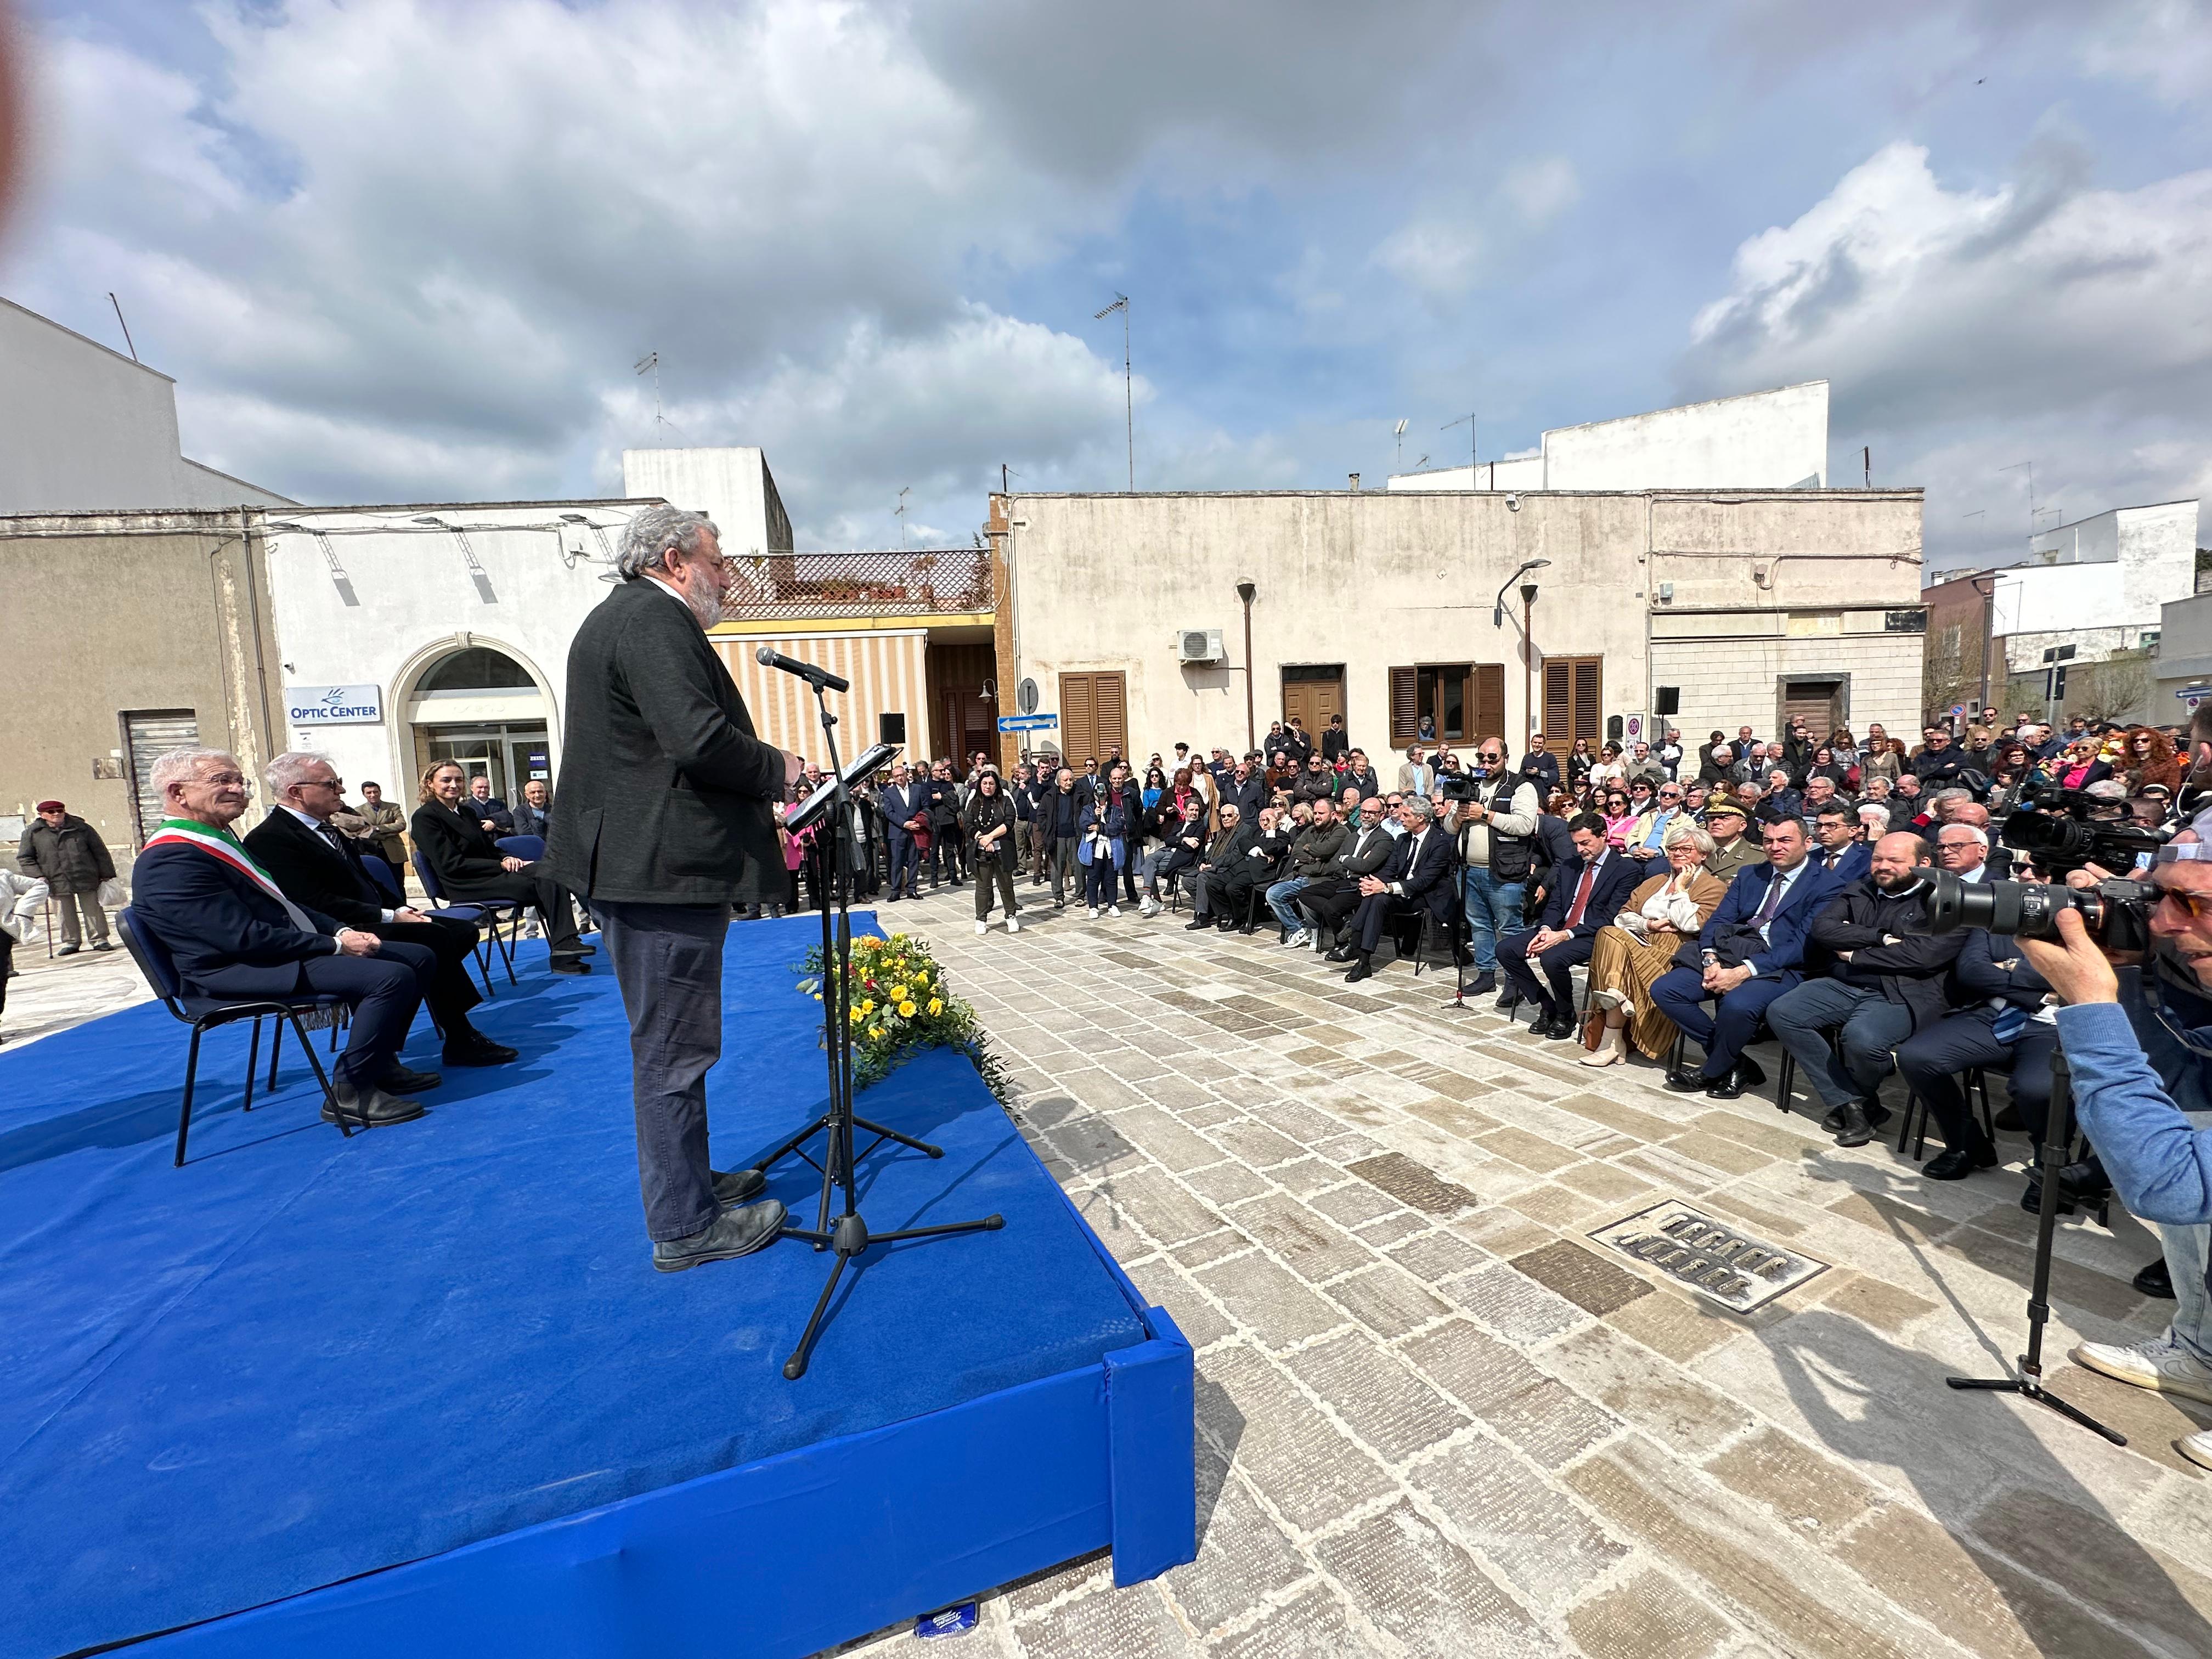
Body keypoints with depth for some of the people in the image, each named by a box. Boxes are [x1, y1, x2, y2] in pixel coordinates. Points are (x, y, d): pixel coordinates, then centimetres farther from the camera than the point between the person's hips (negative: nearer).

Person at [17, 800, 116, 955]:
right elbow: (24, 858, 7)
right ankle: (70, 942, 15)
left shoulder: (81, 827, 3)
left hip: (86, 879, -1)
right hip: (57, 882, 1)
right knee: (66, 914, 5)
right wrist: (37, 876, -7)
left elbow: (100, 852, 6)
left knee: (93, 911, 3)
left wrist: (106, 874, 4)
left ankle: (100, 939, 9)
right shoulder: (32, 832, 4)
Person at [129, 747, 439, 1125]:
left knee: (418, 958, 5)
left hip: (282, 948, 10)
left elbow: (280, 905, 18)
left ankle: (380, 1062, 16)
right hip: (238, 972, -10)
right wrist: (335, 945, -18)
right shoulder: (170, 861, -18)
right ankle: (349, 1091, -13)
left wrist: (341, 930, 1)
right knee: (392, 977, -28)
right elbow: (245, 938, -24)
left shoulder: (221, 839, 15)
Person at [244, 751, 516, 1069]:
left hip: (372, 920, 10)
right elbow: (317, 904, -21)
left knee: (463, 931, 0)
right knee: (434, 937, -27)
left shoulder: (323, 828, 17)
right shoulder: (269, 839, -13)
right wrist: (389, 916, -19)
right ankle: (461, 1041, -16)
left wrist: (400, 909, 2)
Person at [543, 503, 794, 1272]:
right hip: (664, 869, -11)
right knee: (673, 1050, -1)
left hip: (645, 865, 11)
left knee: (667, 1045, 20)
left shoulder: (622, 616, 22)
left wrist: (756, 807, 17)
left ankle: (686, 1182, 35)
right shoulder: (652, 617, -13)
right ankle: (686, 1227, 12)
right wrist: (778, 769, -9)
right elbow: (699, 738, -27)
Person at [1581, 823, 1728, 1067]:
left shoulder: (1714, 887, 8)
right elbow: (1623, 916, 15)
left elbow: (1690, 925, -10)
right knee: (1611, 933, -30)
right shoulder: (1654, 882, 27)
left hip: (1672, 956, -5)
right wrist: (1647, 925, -4)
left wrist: (1680, 888, -1)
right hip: (1641, 944, 6)